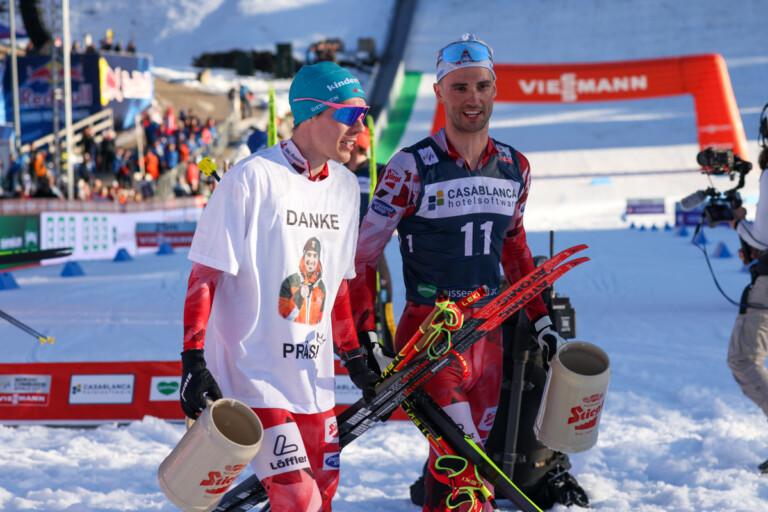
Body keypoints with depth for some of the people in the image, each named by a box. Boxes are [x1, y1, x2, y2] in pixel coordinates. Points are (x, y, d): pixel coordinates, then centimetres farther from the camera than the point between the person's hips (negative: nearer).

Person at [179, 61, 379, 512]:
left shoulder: (345, 186, 11)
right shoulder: (254, 179, -12)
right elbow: (204, 277, -11)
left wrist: (354, 357, 22)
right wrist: (194, 361, -17)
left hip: (315, 381, 8)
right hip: (254, 377, -8)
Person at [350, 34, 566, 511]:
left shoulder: (515, 168, 6)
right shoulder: (412, 168, -11)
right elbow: (365, 253, -6)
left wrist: (541, 319, 20)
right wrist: (365, 335, -13)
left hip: (487, 334, 6)